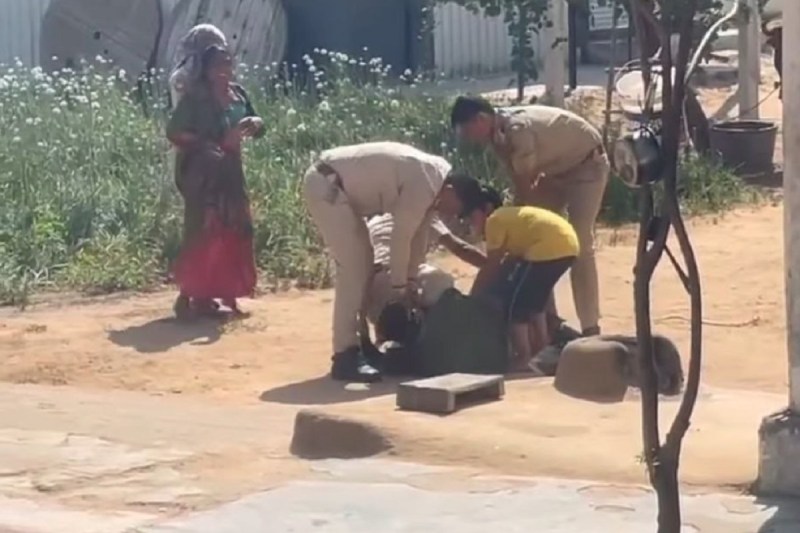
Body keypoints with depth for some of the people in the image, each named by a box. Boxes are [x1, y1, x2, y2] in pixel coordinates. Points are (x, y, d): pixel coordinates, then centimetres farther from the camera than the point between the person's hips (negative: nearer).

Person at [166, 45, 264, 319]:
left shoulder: (237, 94, 9)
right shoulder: (196, 97, -11)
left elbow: (255, 125, 15)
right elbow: (174, 132, -17)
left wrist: (255, 123, -9)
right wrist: (208, 144, -22)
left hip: (230, 173, 8)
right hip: (201, 175, -8)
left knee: (232, 232, 8)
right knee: (202, 232, -12)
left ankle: (206, 295, 17)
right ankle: (188, 297, -8)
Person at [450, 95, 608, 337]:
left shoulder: (518, 129, -32)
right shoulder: (498, 134, -6)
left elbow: (525, 188, -28)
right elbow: (519, 184, -4)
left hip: (587, 164, -9)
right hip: (558, 170, 9)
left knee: (579, 245, -16)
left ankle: (590, 328, -14)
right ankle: (548, 318, 12)